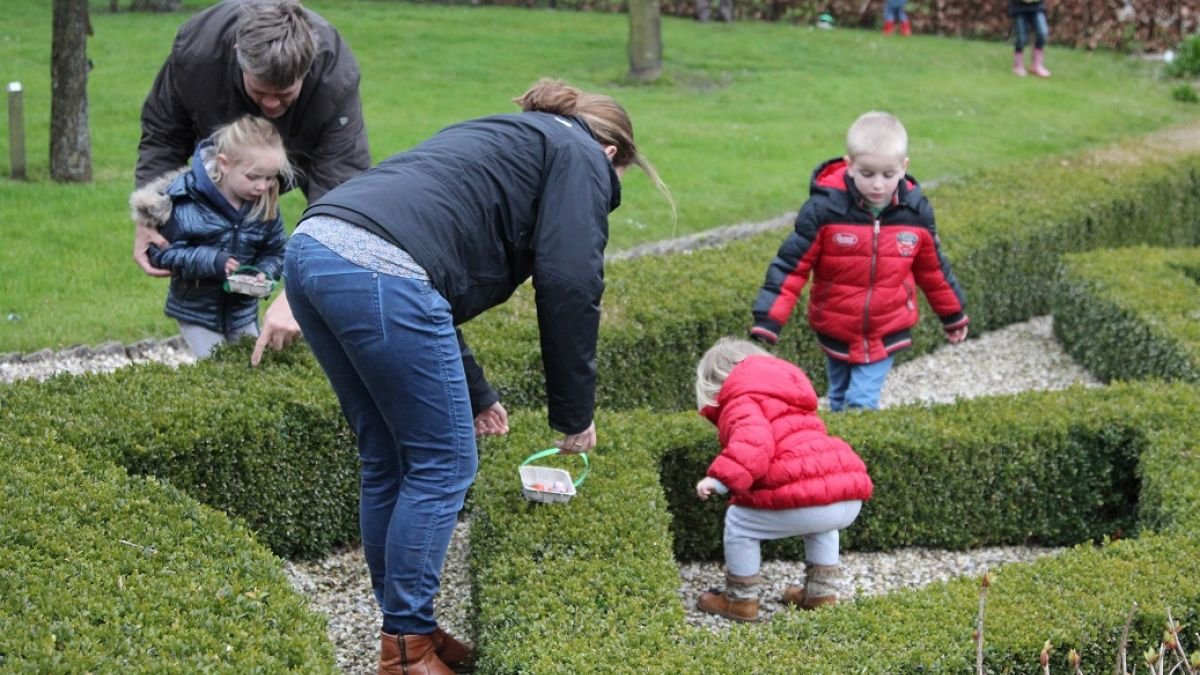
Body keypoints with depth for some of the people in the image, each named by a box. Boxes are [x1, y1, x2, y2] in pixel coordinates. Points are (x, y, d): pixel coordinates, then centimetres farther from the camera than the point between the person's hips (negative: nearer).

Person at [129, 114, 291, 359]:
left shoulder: (266, 206, -9)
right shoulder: (186, 200, -21)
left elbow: (276, 253, 2)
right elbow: (161, 252, -18)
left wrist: (263, 273, -20)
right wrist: (212, 261, -28)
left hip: (242, 312, 4)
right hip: (197, 311, -4)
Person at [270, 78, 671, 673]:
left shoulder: (502, 139, 35)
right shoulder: (580, 156, 13)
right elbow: (568, 287, -1)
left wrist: (474, 394, 37)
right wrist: (574, 413, 9)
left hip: (312, 247, 9)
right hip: (380, 272, -9)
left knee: (388, 463, 19)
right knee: (444, 466, 5)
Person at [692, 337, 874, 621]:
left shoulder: (741, 402, 4)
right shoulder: (788, 401, 34)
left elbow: (755, 442, -18)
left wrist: (722, 478, -26)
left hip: (809, 503, -8)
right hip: (851, 501, 8)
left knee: (739, 522, 12)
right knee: (820, 522, 42)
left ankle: (741, 600, 21)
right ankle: (821, 592, 42)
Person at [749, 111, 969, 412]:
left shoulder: (916, 211, -9)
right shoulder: (824, 208, -19)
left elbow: (933, 269, 7)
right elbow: (790, 265, -15)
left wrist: (954, 316, 18)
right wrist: (766, 322, -21)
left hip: (885, 335, 0)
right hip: (835, 331, 0)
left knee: (862, 404, -7)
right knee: (839, 401, 17)